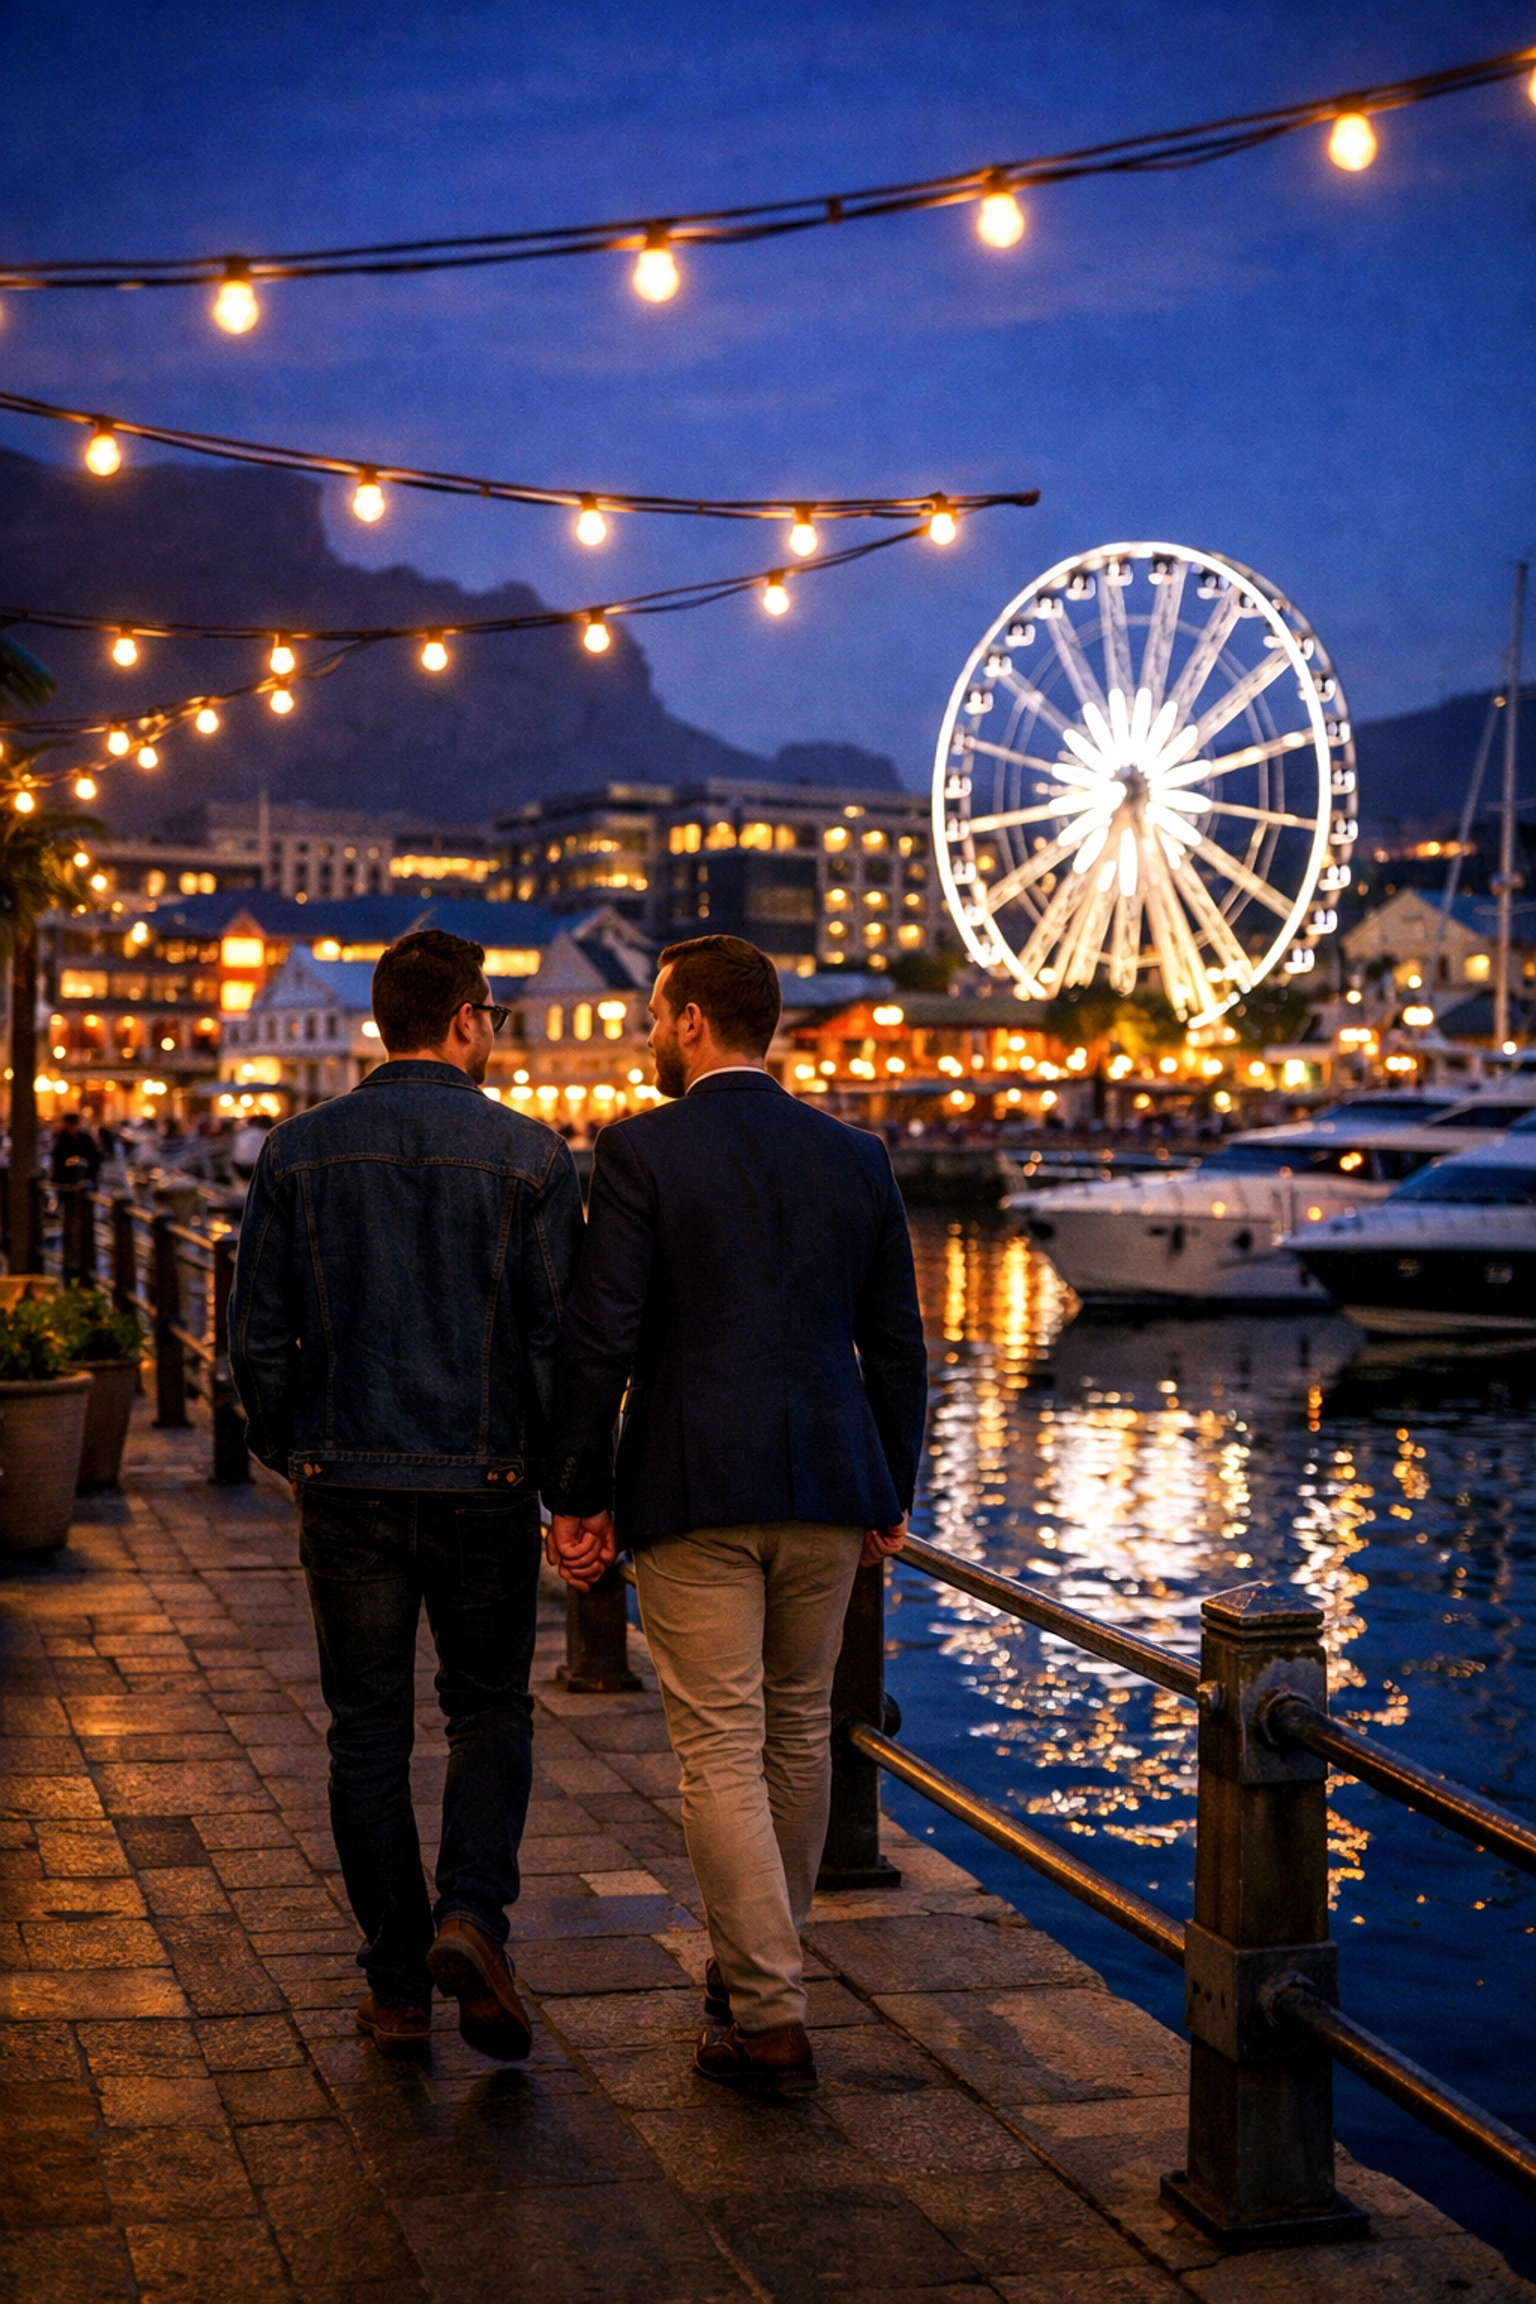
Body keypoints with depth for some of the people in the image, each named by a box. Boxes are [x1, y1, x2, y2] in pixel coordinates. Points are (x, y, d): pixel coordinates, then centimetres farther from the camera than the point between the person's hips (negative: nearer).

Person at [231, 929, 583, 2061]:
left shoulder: (300, 1151, 0)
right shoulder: (530, 1155, -6)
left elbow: (258, 1337, 1)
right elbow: (560, 1338, -7)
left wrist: (289, 1452, 15)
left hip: (348, 1486, 2)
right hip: (487, 1483, -1)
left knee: (369, 1732, 10)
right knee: (490, 1710, 16)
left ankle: (399, 1986, 15)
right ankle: (471, 1914, -5)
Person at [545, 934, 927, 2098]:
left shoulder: (641, 1152, -8)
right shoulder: (857, 1157, 6)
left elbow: (600, 1339, -11)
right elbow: (896, 1342, 8)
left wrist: (577, 1498, -3)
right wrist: (894, 1492, 17)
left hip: (695, 1493, -5)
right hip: (827, 1488, 5)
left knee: (721, 1751, 0)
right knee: (798, 1730, 18)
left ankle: (770, 2017, -1)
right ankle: (756, 1964, 34)